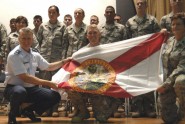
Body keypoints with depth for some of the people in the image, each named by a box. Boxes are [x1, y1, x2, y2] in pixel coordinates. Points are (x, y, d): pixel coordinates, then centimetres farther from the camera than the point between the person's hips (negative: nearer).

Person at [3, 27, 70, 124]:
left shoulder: (35, 55, 5)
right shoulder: (14, 55, -17)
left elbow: (48, 67, 23)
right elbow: (25, 78, -23)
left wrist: (64, 62, 12)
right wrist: (47, 83, -23)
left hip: (31, 88, 6)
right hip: (14, 87, -6)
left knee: (55, 96, -7)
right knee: (20, 92, -41)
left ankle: (28, 110, 13)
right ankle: (12, 116, -8)